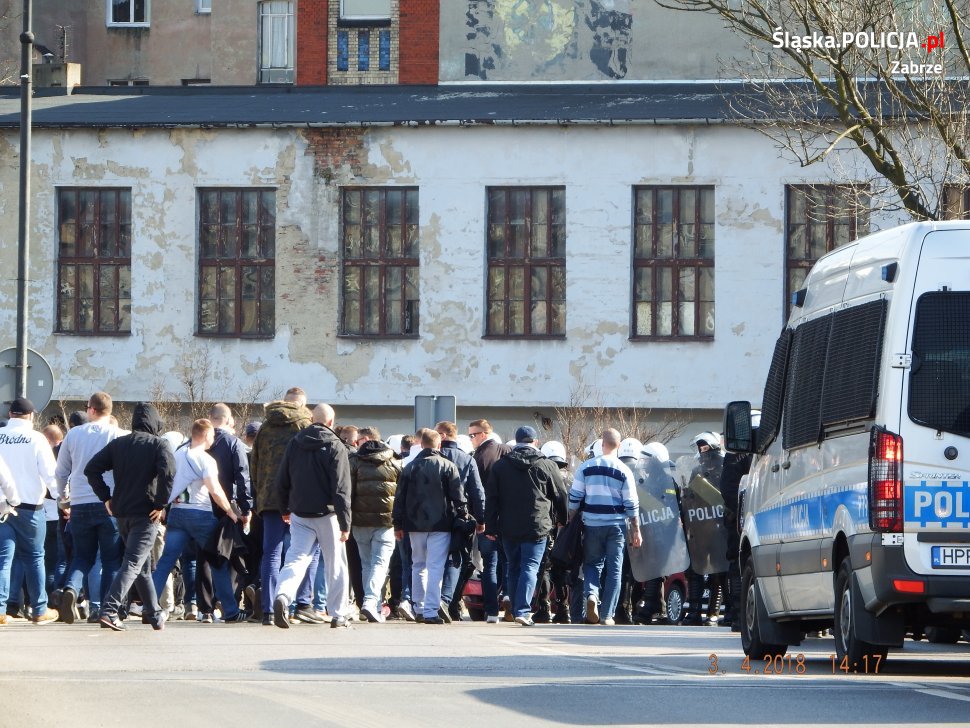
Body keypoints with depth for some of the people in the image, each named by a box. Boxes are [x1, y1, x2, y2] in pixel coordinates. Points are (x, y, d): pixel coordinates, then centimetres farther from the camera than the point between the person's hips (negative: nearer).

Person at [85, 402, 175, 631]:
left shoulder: (118, 444, 11)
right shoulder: (159, 444, -4)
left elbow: (91, 469, 5)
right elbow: (167, 472, -21)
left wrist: (106, 498, 8)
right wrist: (161, 504, -13)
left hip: (121, 512, 6)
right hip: (145, 513, -6)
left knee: (143, 564, 19)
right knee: (133, 563, -10)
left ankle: (153, 612, 27)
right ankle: (109, 610, -25)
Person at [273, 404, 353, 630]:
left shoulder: (294, 444, 5)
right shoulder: (335, 448, -9)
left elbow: (282, 482, 12)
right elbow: (341, 489, -12)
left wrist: (285, 509, 26)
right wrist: (345, 523, -11)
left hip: (300, 515, 3)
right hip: (327, 515, -3)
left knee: (296, 559, 1)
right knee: (336, 564, 7)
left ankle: (282, 596, -26)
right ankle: (339, 615, 10)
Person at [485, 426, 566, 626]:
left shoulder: (500, 466, 6)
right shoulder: (547, 465, -1)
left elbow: (491, 498, 5)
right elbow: (560, 496, 5)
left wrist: (491, 527, 7)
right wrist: (562, 520, 21)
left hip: (508, 527, 3)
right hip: (537, 527, -3)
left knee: (514, 568, 15)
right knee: (530, 567, -5)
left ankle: (516, 609, 20)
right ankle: (523, 611, -19)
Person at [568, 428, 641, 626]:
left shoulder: (586, 468, -1)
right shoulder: (624, 471, -4)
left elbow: (574, 498, 1)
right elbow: (631, 504, -2)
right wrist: (636, 530, 5)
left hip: (592, 525, 1)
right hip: (616, 525, -1)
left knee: (592, 563, 14)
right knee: (614, 569, 4)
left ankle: (591, 594, -14)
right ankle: (608, 615, 2)